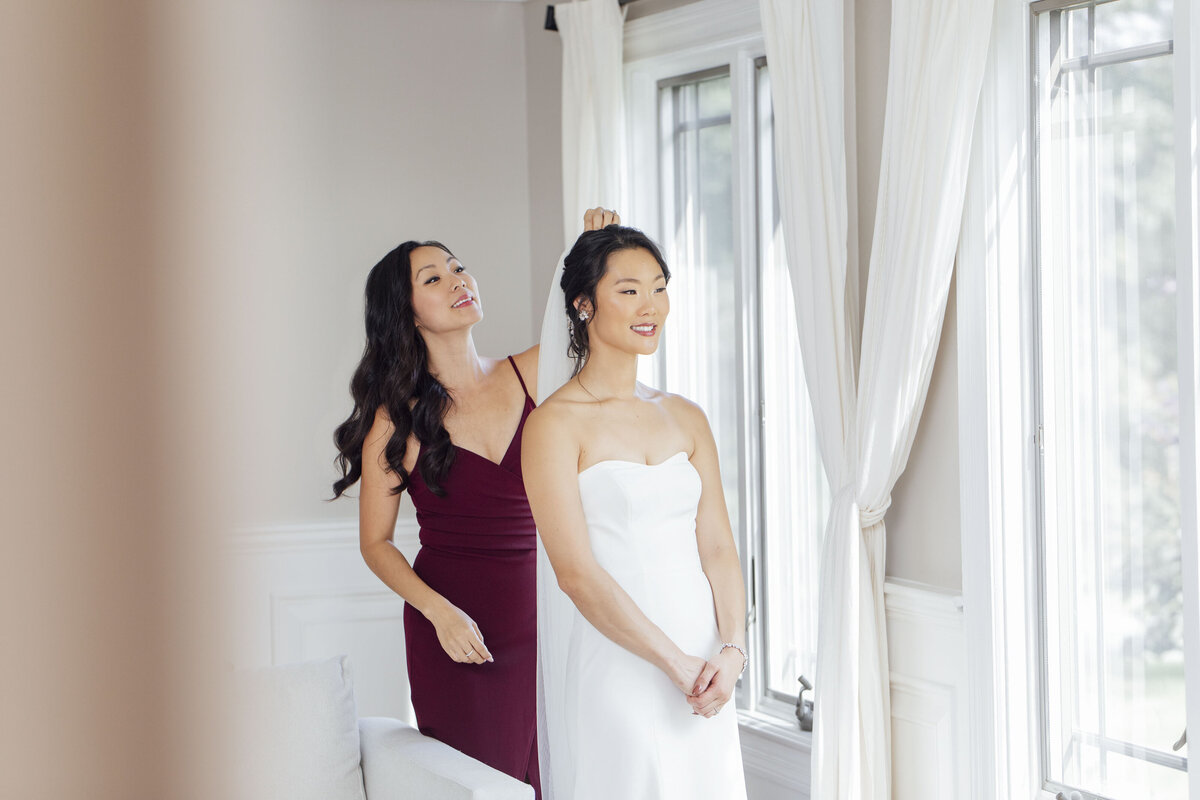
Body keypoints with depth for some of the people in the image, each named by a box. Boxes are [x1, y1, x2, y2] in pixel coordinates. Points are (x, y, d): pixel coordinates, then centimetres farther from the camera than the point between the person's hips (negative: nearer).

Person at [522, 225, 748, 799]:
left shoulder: (686, 419, 11)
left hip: (701, 677, 5)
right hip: (613, 672, -5)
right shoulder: (555, 424, -7)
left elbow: (718, 548, 7)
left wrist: (731, 650, -9)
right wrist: (675, 662, -16)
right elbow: (576, 571, -14)